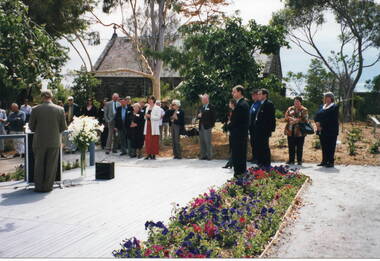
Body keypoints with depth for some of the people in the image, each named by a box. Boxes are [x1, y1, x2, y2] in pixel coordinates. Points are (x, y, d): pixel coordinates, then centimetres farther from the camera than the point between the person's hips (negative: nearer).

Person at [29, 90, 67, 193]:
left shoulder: (35, 109, -6)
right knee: (51, 165, 9)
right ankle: (48, 186, 13)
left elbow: (31, 126, 0)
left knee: (39, 165, 13)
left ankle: (39, 187, 17)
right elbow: (63, 127, -1)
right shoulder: (60, 109, -5)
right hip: (54, 142, 0)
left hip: (39, 142, 0)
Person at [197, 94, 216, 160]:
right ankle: (203, 155, 14)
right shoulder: (200, 107, 19)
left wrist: (212, 124, -11)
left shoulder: (211, 107, -3)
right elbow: (198, 116, 20)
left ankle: (209, 156, 0)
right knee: (202, 142, 8)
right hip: (201, 127, 7)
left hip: (207, 127, -7)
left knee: (208, 142, -6)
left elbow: (214, 117, -7)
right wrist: (199, 116, -2)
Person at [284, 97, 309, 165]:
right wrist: (292, 119, -11)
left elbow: (305, 120, -9)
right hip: (290, 131, 3)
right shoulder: (290, 109, 13)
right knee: (291, 147, 6)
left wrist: (297, 120, -15)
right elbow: (286, 117, 5)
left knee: (299, 147, 2)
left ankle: (299, 160, 11)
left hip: (300, 131, -3)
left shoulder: (304, 110, 2)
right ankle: (291, 160, 15)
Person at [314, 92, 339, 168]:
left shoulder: (335, 107, -5)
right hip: (322, 131, 7)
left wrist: (322, 125, -15)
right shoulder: (322, 107, 17)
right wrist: (317, 122, -9)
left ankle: (331, 162, 2)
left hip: (331, 131, -6)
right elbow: (317, 116, 12)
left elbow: (331, 119, -15)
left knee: (330, 147, -3)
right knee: (324, 147, 10)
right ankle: (324, 161, 17)